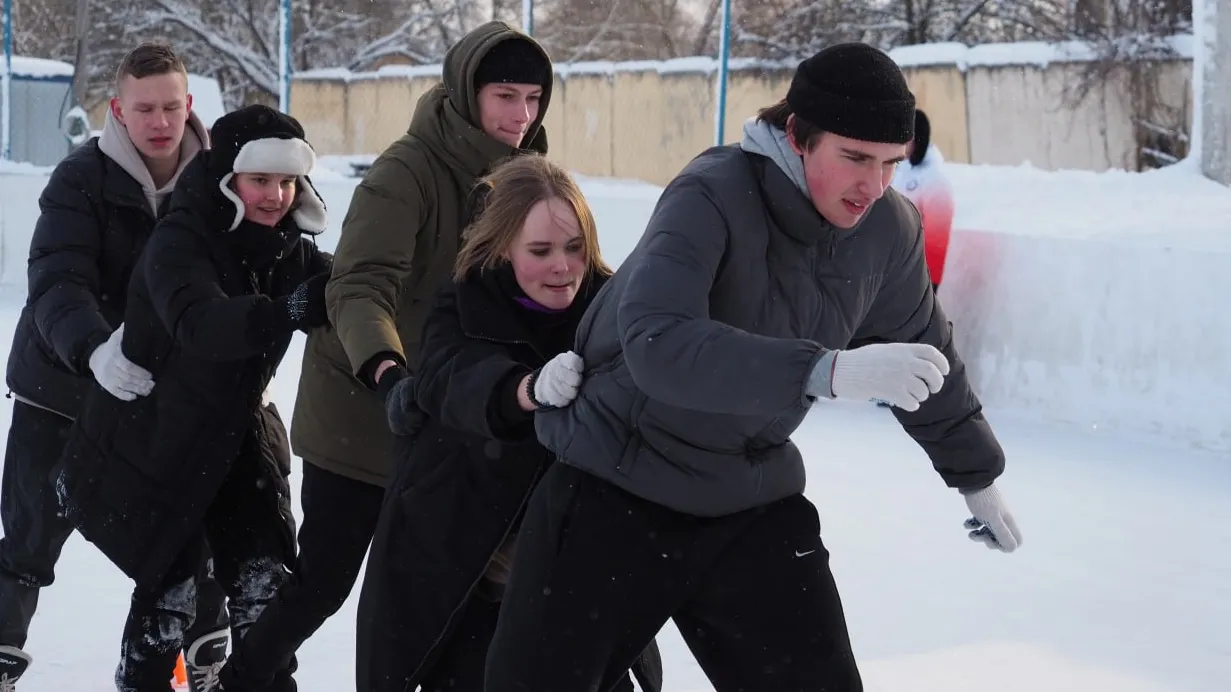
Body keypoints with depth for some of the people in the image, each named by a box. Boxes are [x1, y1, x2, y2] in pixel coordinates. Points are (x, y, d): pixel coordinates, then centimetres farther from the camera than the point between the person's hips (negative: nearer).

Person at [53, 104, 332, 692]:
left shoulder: (288, 245, -1)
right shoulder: (180, 240, -24)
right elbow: (199, 323, -42)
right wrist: (286, 312, -59)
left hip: (234, 434, 6)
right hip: (151, 439, -5)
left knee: (262, 576, 0)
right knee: (171, 583, -3)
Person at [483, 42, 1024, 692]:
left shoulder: (887, 230, -7)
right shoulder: (711, 197, -24)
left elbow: (926, 357, 12)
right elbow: (656, 344, -40)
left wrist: (976, 477, 24)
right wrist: (829, 370, -49)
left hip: (754, 503, 4)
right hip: (612, 489, -4)